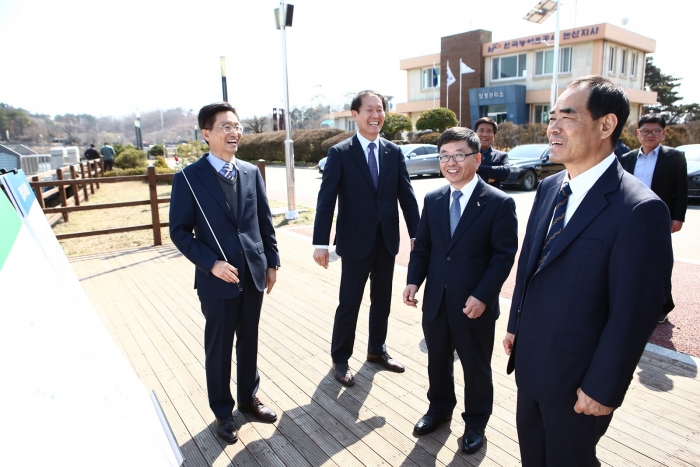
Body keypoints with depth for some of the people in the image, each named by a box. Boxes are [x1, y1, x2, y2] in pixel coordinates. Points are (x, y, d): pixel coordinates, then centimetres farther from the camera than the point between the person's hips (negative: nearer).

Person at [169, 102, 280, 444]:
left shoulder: (251, 172, 4)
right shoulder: (188, 178, -9)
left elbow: (265, 221, 9)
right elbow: (180, 231, -8)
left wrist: (272, 262, 7)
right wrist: (211, 264, -17)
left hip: (254, 275, 4)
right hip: (218, 280, -4)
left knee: (249, 342, 18)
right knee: (219, 349, 12)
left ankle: (248, 397, 40)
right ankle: (222, 412, 33)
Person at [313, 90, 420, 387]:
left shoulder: (394, 152, 5)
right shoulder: (340, 153, -7)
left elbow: (407, 195, 5)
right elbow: (326, 200, -10)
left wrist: (416, 234, 1)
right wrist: (320, 243, -15)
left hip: (387, 239, 4)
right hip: (356, 240, -4)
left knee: (382, 300, 16)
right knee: (349, 303, 6)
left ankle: (377, 350, 36)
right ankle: (340, 359, 25)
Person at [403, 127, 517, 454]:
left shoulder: (500, 203, -11)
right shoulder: (432, 200, 4)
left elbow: (504, 255, -12)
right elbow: (422, 246, 8)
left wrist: (482, 296, -20)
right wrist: (414, 281, -5)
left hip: (475, 304, -4)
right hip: (436, 301, 4)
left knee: (476, 367, 15)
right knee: (437, 360, 21)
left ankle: (475, 422, 38)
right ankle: (439, 407, 46)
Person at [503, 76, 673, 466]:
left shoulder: (640, 209, -22)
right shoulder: (549, 188, 1)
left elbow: (633, 314, -21)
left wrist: (601, 390, -15)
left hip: (576, 378, -6)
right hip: (529, 362, 7)